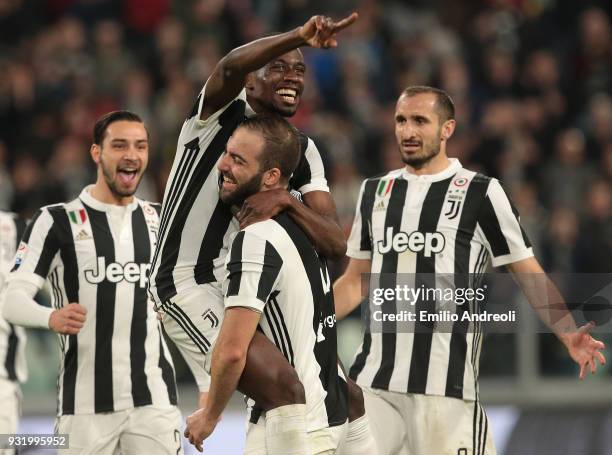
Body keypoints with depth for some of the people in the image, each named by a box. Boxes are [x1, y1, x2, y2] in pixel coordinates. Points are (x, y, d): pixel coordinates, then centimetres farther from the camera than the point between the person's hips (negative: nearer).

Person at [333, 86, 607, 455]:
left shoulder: (480, 193, -1)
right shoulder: (375, 191, 14)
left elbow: (530, 275, -1)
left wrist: (568, 335, -16)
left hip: (446, 382, -5)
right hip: (374, 379, 5)